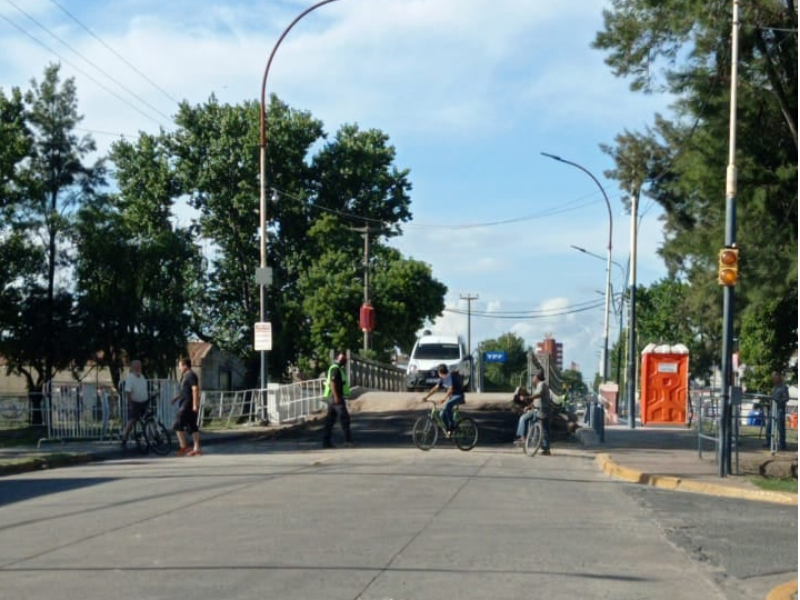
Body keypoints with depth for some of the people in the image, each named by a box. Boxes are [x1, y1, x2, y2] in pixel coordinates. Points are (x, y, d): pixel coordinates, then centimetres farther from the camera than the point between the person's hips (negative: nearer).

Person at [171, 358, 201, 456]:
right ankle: (196, 448, 8)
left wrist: (195, 404, -25)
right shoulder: (185, 376, 17)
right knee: (192, 426, 8)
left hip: (188, 405, -10)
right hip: (185, 403, 10)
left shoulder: (190, 375, -14)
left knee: (177, 425, -7)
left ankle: (183, 447, -5)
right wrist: (177, 397, 26)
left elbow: (195, 389, -21)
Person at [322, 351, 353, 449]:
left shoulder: (340, 369, 20)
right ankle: (348, 440, -8)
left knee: (330, 420, 7)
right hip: (336, 397, -10)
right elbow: (332, 383, -21)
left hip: (335, 398, 10)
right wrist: (336, 397, -26)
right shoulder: (335, 369, -12)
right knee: (344, 418, -8)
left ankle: (326, 442, 7)